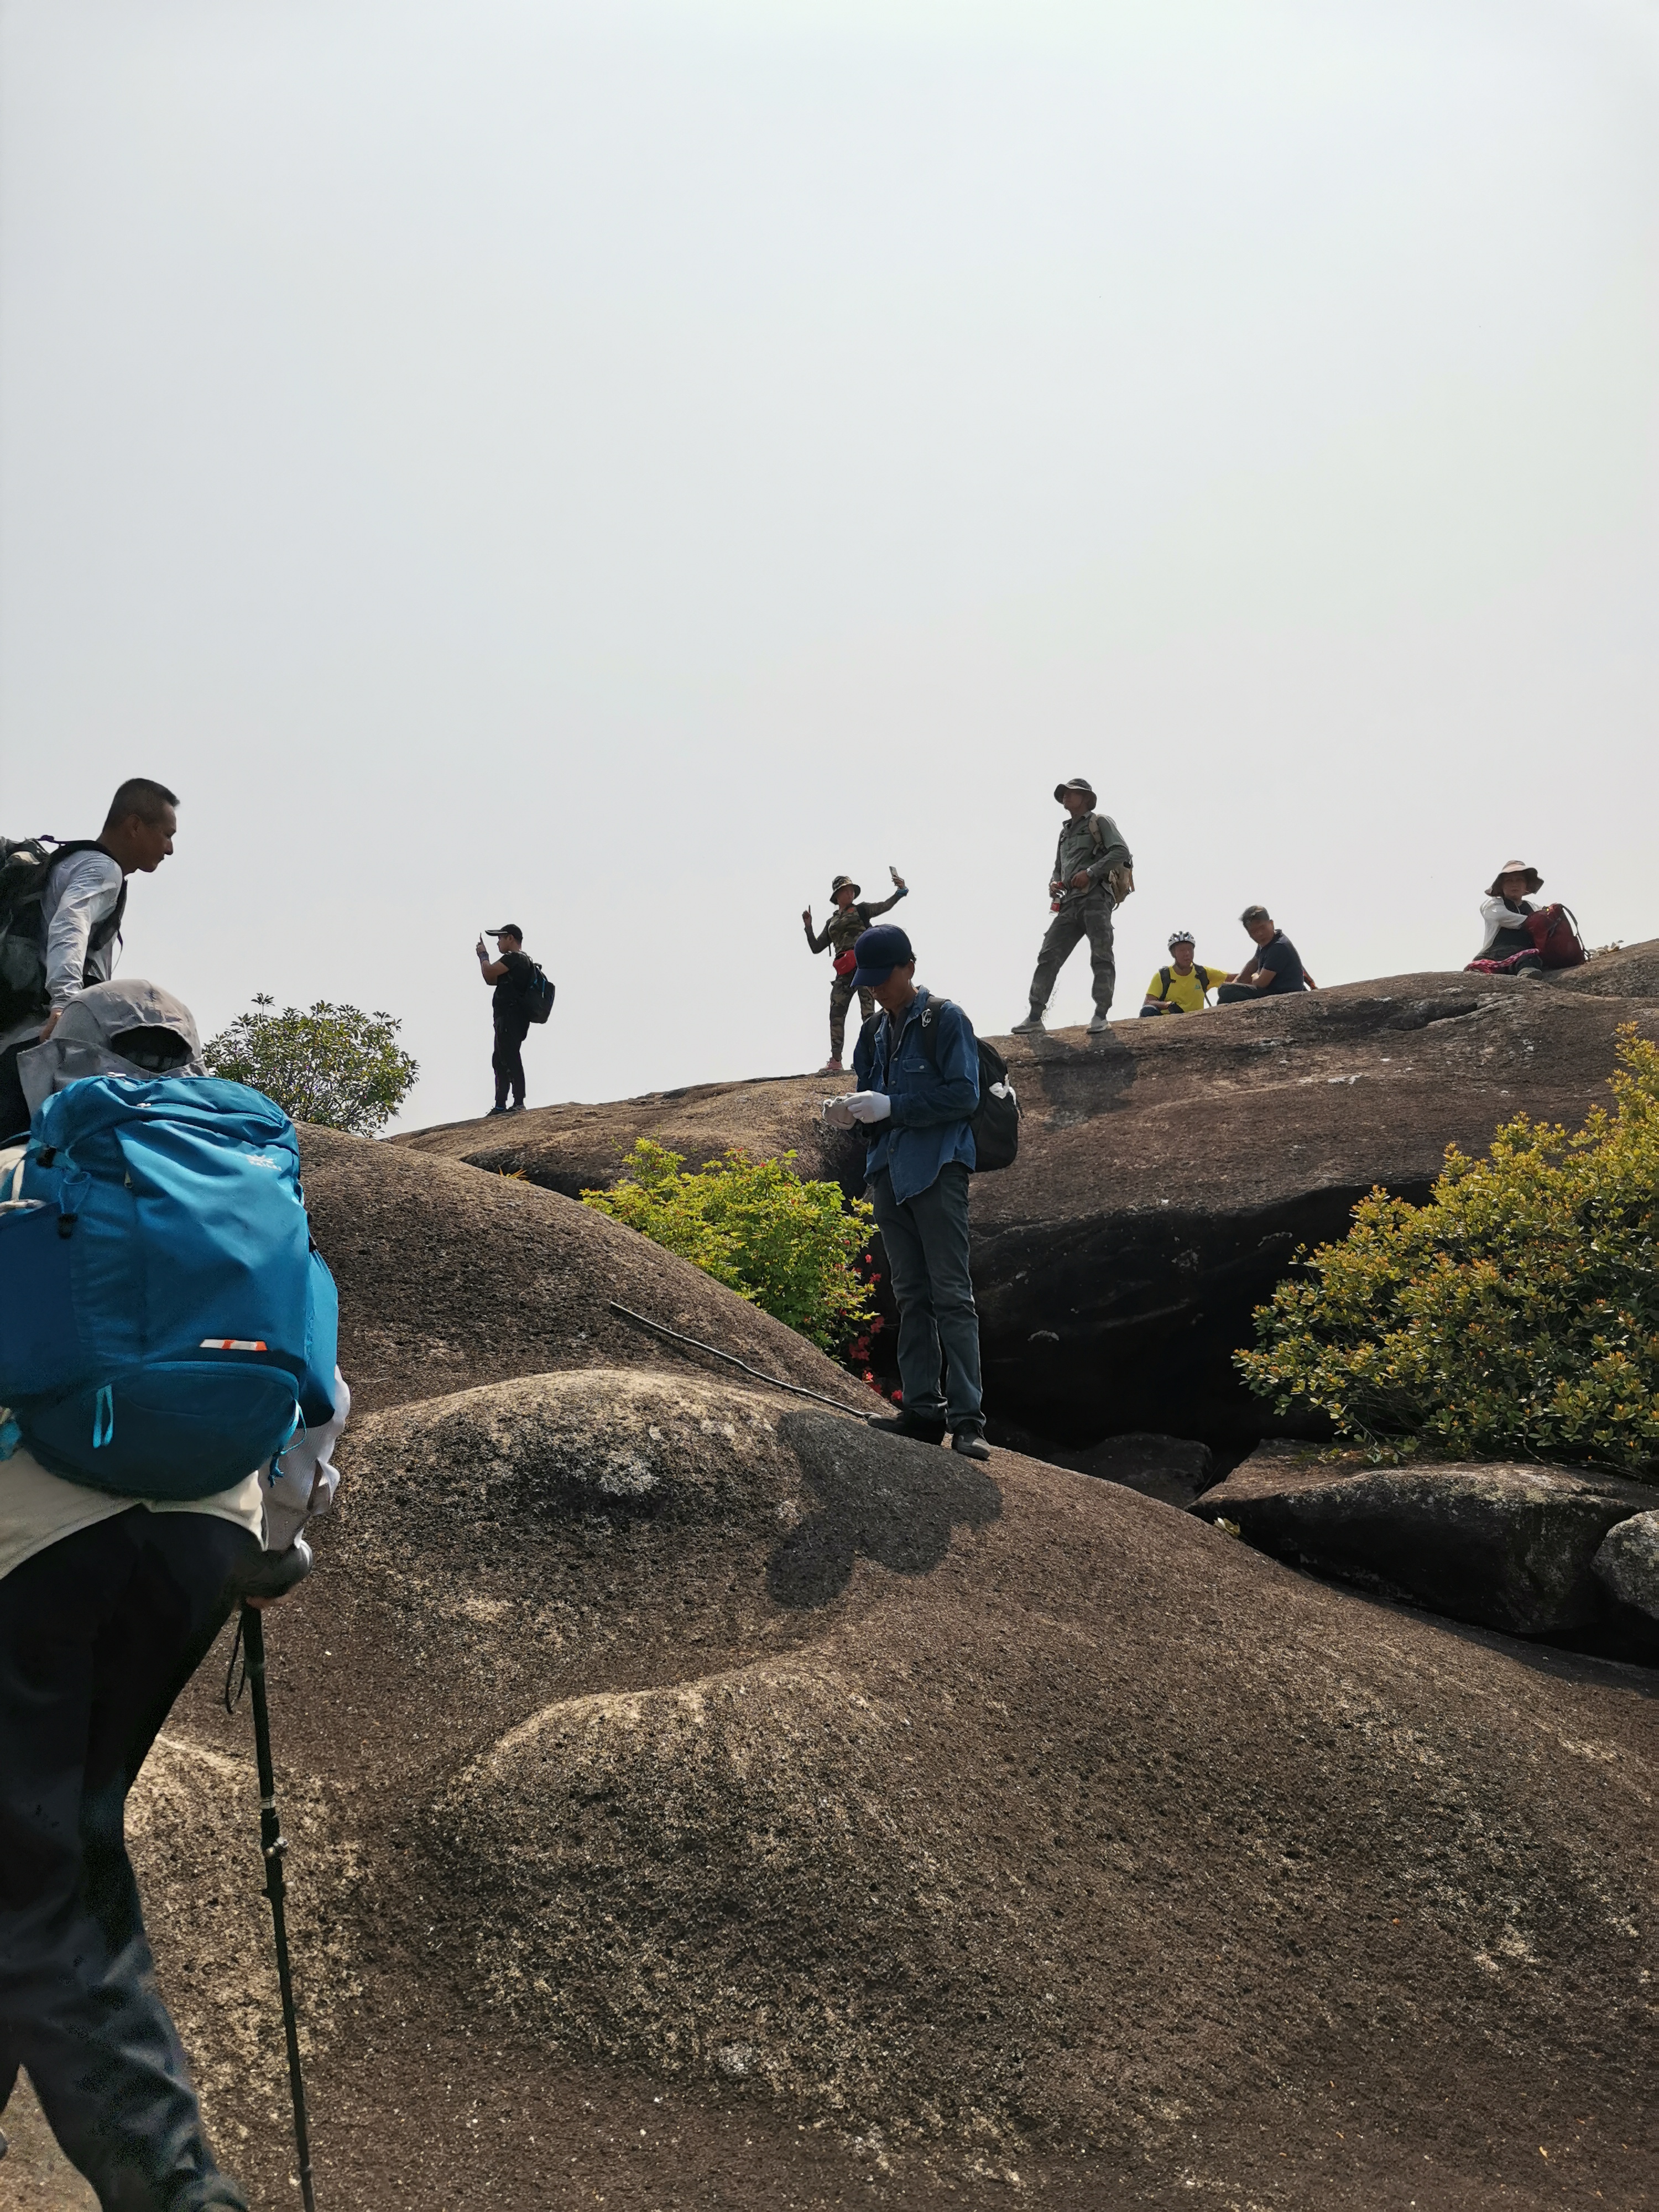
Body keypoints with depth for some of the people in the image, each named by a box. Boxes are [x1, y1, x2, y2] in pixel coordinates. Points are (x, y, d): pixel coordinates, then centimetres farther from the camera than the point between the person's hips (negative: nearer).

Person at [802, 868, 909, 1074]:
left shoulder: (862, 910, 11)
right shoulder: (831, 922, 23)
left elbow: (885, 906, -4)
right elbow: (816, 947, 23)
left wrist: (900, 892, -21)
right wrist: (808, 926, 11)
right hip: (844, 970, 5)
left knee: (868, 1011, -11)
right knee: (836, 1013, -5)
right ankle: (835, 1061, -5)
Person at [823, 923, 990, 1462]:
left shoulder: (945, 1020, -3)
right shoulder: (874, 1032, 18)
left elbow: (964, 1095, -12)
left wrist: (891, 1107, -18)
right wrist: (848, 1111, -2)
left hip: (938, 1171, -7)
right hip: (889, 1171, 7)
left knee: (951, 1294, -9)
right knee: (910, 1296, 8)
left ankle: (966, 1418, -10)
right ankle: (923, 1407, 13)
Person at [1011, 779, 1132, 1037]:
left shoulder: (1100, 822, 7)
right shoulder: (1065, 831, 27)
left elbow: (1121, 852, -8)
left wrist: (1090, 873, -15)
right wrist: (1054, 883, 10)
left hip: (1095, 898, -7)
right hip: (1069, 902, 7)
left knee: (1101, 956, -10)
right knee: (1049, 956, -3)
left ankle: (1101, 1015, -11)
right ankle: (1035, 1016, -5)